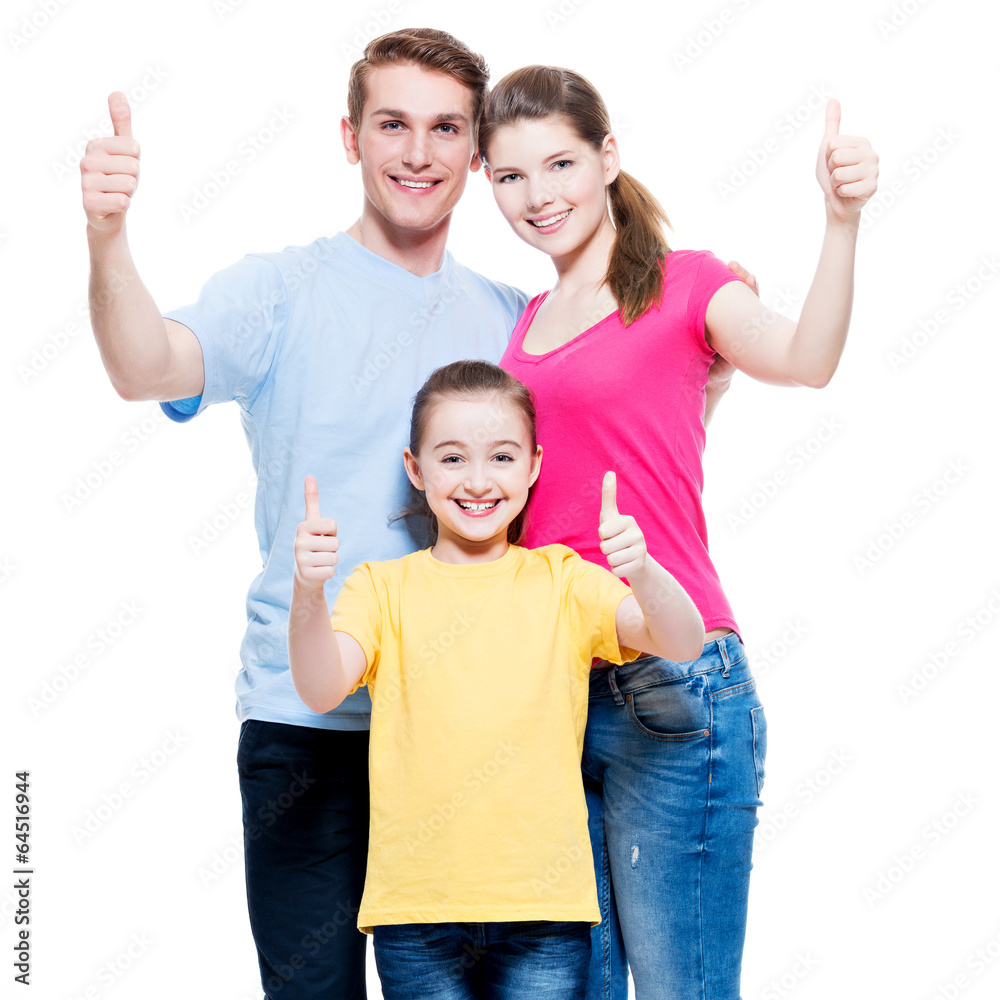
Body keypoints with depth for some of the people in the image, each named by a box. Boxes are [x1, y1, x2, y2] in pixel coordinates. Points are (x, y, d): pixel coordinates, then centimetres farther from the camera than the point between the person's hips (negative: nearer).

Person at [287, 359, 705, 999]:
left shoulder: (561, 580, 6)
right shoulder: (382, 587, 5)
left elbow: (684, 646, -6)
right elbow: (321, 690, -10)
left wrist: (642, 572, -27)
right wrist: (308, 592, -29)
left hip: (543, 901, 0)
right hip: (416, 905, 0)